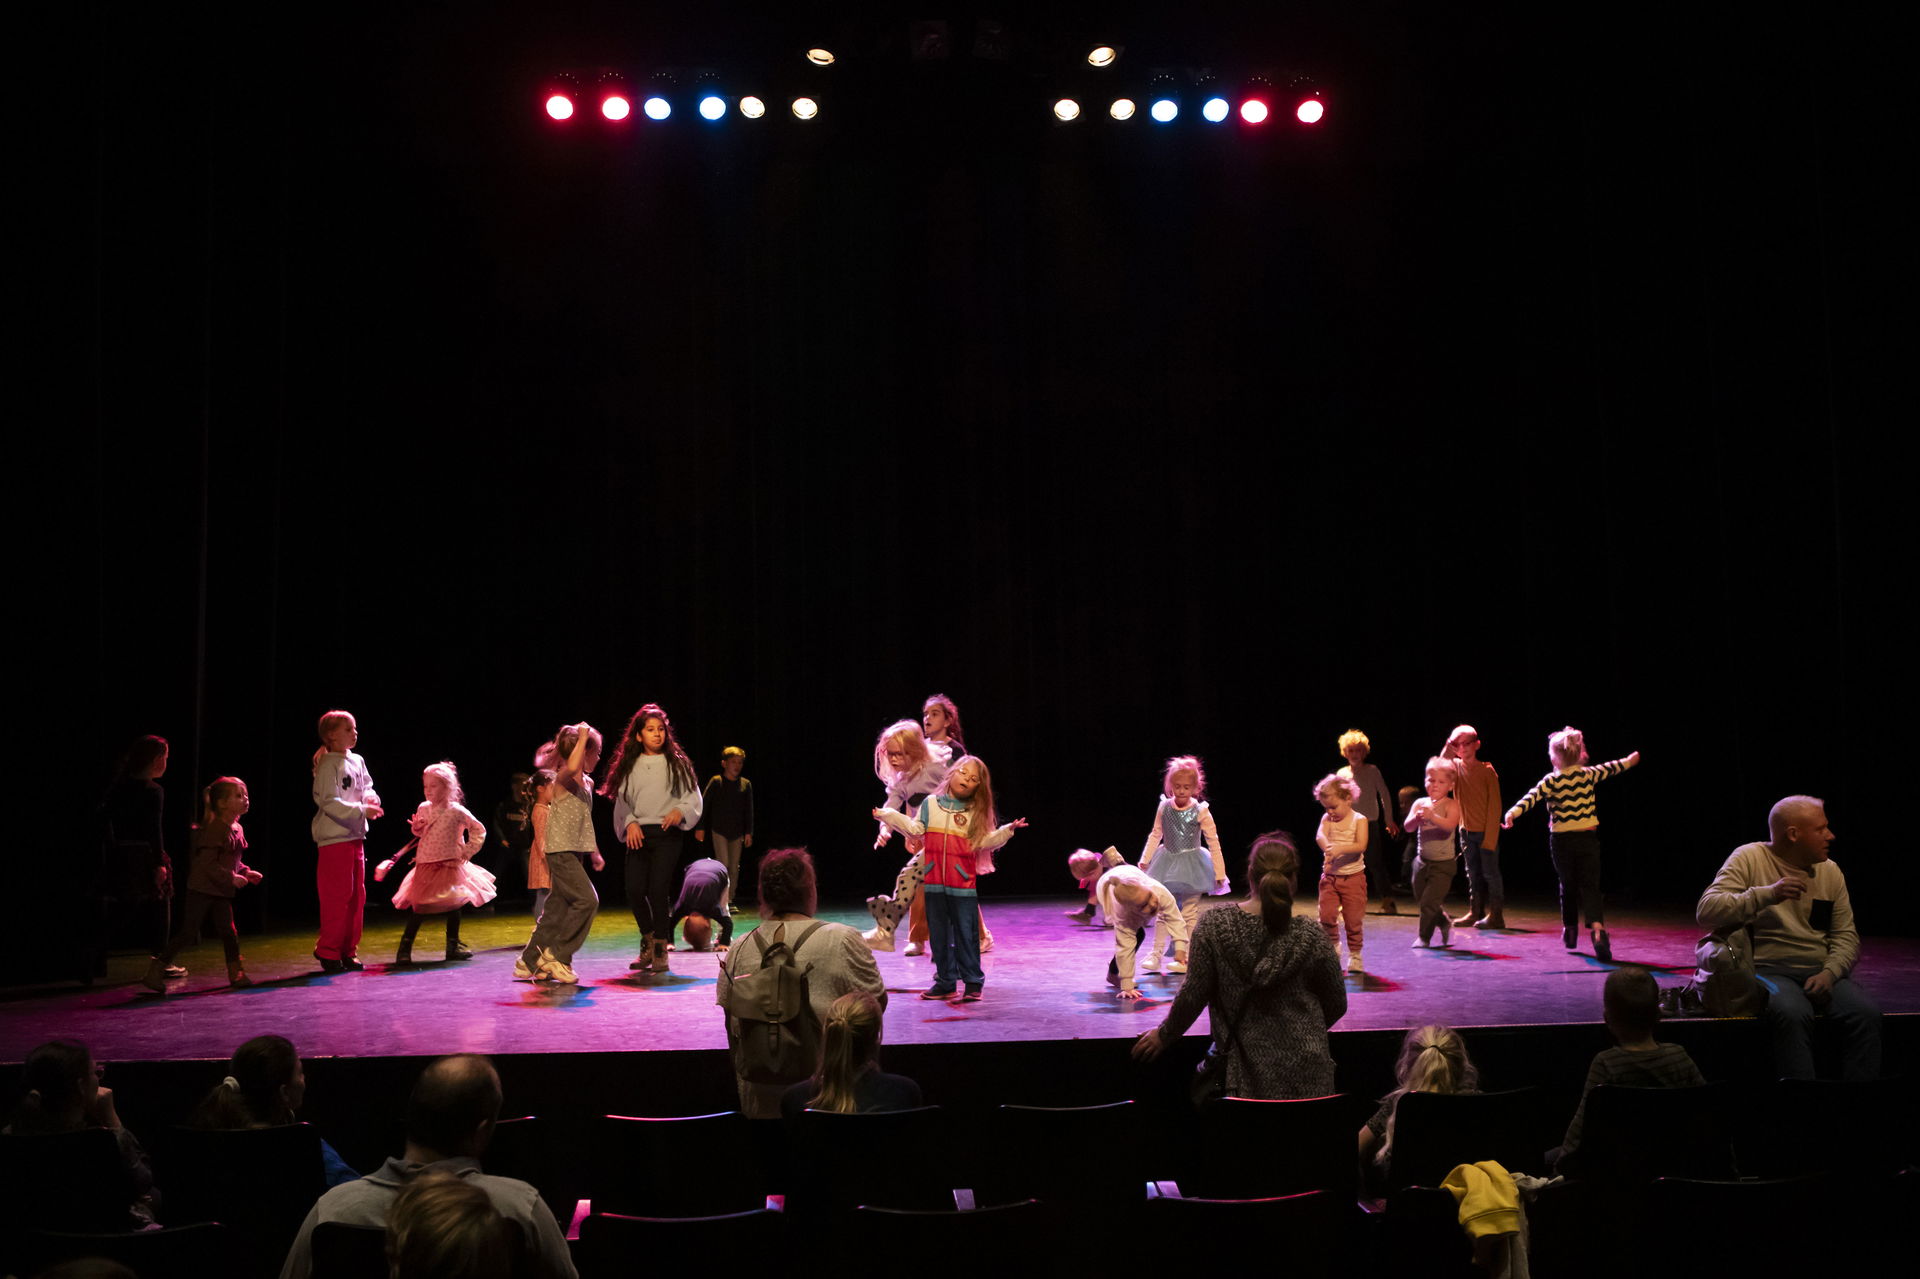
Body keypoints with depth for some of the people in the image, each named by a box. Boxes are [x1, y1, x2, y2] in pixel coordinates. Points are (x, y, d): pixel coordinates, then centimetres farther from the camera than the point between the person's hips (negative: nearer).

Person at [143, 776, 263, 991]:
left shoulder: (237, 829, 10)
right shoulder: (216, 829, -17)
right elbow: (208, 862, -23)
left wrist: (246, 872, 10)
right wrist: (231, 878, -24)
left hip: (221, 892, 8)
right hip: (202, 888, -8)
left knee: (228, 931, 8)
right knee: (188, 933, -6)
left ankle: (236, 973, 15)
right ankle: (155, 971, 4)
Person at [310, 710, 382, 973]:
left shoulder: (357, 761, 11)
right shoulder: (328, 765, -11)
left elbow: (367, 786, 20)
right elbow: (329, 802, -18)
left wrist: (371, 798, -3)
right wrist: (361, 810, -23)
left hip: (355, 836, 8)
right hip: (334, 839, -8)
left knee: (357, 896, 10)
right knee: (338, 897, -5)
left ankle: (348, 951, 18)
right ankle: (328, 951, 5)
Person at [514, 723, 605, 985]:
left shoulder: (587, 783, 16)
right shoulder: (562, 779, -11)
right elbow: (572, 767, -38)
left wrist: (594, 852, 27)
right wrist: (583, 737, -27)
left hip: (575, 851, 9)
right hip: (561, 850, -9)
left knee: (558, 908, 10)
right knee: (587, 899, -17)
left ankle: (529, 962, 18)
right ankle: (556, 954, -7)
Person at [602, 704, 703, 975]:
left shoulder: (676, 763, 5)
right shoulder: (629, 766, 10)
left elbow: (694, 797, 4)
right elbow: (622, 800, 10)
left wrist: (680, 811, -14)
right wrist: (629, 823, -6)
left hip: (666, 834, -2)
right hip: (638, 834, 3)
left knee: (658, 890, -12)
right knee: (634, 891, -4)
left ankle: (661, 948, 3)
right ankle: (649, 942, 20)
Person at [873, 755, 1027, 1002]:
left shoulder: (977, 812, 4)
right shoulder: (931, 803, 7)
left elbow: (985, 841, 0)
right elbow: (914, 829, 8)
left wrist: (1007, 830, -12)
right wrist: (887, 814, 4)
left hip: (963, 882, -2)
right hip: (934, 882, 2)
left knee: (966, 934, 0)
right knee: (938, 933, 9)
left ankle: (973, 982, 11)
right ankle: (945, 982, 19)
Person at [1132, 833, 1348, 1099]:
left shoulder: (1213, 927, -10)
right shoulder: (1312, 938, -7)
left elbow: (1193, 995, -5)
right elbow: (1336, 1006, 6)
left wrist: (1164, 1034, 13)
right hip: (1306, 1075, 1)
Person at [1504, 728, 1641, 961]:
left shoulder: (1551, 781, -6)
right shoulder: (1588, 774, 3)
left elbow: (1531, 797, -23)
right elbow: (1611, 768, 22)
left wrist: (1512, 813, -34)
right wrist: (1630, 760, 41)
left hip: (1561, 841, -1)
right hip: (1588, 839, 1)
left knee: (1568, 886, 17)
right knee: (1590, 886, -3)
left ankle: (1569, 930, 29)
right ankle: (1598, 927, -26)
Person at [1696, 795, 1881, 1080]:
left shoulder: (1830, 871, 13)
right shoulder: (1749, 858, -2)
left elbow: (1846, 935, 13)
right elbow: (1706, 911, -13)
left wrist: (1829, 973, -8)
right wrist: (1767, 894, -24)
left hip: (1821, 973, 5)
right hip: (1768, 969, -5)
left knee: (1866, 1012, -23)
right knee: (1793, 1013, -35)